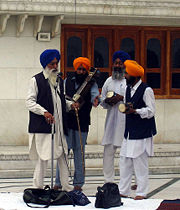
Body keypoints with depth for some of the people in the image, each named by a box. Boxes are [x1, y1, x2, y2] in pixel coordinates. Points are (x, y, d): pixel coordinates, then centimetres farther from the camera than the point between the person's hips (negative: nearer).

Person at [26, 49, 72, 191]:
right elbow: (30, 102, -7)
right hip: (42, 126, -6)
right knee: (43, 158, -6)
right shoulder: (36, 80, -1)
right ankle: (38, 188, 1)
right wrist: (44, 112, -19)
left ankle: (66, 187, 14)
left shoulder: (59, 81, 19)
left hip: (59, 125, 6)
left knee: (62, 156, 7)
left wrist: (71, 106, 7)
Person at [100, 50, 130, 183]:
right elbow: (102, 101, 21)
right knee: (108, 150, 1)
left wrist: (122, 98, -16)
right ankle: (108, 181, 9)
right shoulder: (109, 81, 18)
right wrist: (107, 101, -1)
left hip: (126, 121, -4)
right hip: (111, 119, 4)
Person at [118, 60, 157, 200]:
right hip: (129, 132, 8)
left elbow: (151, 111, -13)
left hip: (142, 133, -8)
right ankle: (123, 191, 16)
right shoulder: (128, 89, 13)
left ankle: (142, 192, 5)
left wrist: (135, 111, -23)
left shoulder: (146, 90, -12)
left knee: (140, 163, -3)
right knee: (125, 162, 9)